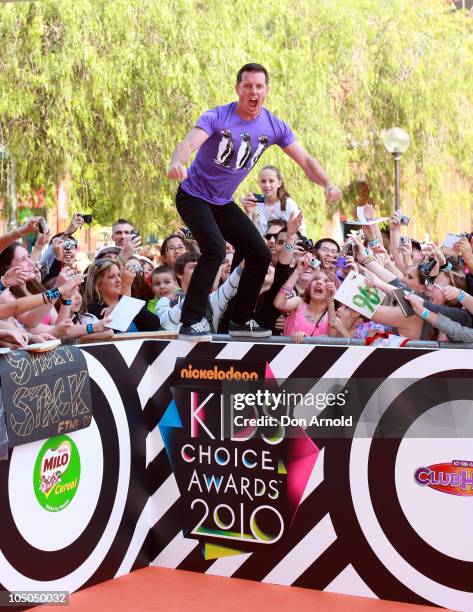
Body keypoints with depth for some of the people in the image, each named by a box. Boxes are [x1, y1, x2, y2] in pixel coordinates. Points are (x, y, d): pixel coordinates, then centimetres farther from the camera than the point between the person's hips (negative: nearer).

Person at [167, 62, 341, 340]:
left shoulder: (273, 126, -7)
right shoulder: (216, 118, -22)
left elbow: (305, 159, -5)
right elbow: (189, 143, -39)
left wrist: (328, 184, -22)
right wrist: (177, 164, -62)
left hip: (224, 202, 6)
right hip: (194, 197, -6)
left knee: (260, 255, 4)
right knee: (215, 248, -28)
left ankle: (241, 321, 21)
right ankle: (190, 323, -21)